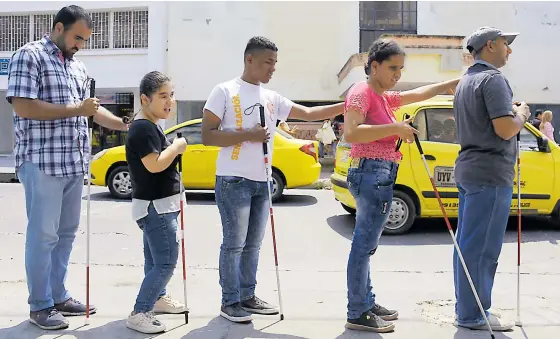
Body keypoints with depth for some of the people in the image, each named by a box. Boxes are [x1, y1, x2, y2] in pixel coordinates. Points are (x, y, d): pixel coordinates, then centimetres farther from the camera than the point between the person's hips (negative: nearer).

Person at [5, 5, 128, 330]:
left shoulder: (79, 67, 17)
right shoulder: (29, 56, -5)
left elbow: (91, 109, 25)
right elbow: (23, 107, -15)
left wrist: (128, 125, 14)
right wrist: (77, 109, -14)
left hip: (74, 163, 8)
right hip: (42, 162, -7)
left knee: (67, 232, 12)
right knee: (43, 234, -1)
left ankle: (59, 296, 24)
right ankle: (40, 305, 11)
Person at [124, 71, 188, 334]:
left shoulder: (151, 126, 13)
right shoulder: (143, 128, -19)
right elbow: (154, 165, -28)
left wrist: (175, 148, 8)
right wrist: (177, 146, -16)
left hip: (159, 205, 11)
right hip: (155, 206, -11)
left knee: (155, 259, 23)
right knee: (166, 262, -11)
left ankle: (157, 298, 39)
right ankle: (138, 314, -5)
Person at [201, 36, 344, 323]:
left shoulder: (272, 98, 13)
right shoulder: (225, 91, -4)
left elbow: (308, 113, 14)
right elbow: (207, 136, -9)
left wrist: (346, 106, 5)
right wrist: (247, 135, -17)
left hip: (262, 181, 6)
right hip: (234, 180, -6)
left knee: (253, 244, 12)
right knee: (234, 244, -2)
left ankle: (247, 296, 23)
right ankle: (230, 302, 10)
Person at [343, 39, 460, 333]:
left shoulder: (383, 96, 18)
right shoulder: (362, 91, -9)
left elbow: (417, 94, 31)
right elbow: (351, 133, -24)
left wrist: (454, 83, 31)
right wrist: (395, 128, -20)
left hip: (378, 175, 10)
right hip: (371, 173, -10)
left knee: (366, 244, 15)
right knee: (364, 245, -5)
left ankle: (366, 303, 25)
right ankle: (357, 314, 2)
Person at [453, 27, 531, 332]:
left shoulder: (465, 81, 18)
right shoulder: (493, 79, -13)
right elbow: (505, 129, -21)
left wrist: (511, 111, 20)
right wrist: (521, 113, -3)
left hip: (468, 169, 10)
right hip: (490, 172, -10)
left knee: (467, 244, 13)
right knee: (481, 247, -4)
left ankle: (467, 308, 22)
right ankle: (473, 315, 4)